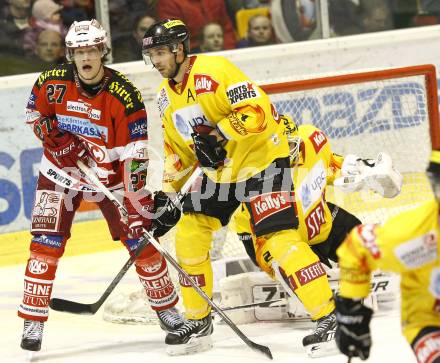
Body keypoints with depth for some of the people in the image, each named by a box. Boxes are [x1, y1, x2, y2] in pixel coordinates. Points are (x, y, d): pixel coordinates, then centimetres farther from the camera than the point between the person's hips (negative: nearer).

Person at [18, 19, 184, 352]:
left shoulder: (124, 94, -22)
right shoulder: (53, 82, -15)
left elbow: (134, 154, -21)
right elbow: (34, 113, 6)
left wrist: (141, 201, -26)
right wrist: (55, 135, -14)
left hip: (109, 175, -1)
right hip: (61, 173, 1)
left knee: (140, 240, -2)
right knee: (46, 243, -9)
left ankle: (168, 309, 16)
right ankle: (33, 321, -2)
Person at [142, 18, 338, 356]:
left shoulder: (213, 71, -21)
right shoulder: (166, 94, 6)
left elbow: (258, 109, -29)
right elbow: (178, 149, 16)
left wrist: (218, 134, -35)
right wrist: (167, 194, 9)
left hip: (262, 160, -9)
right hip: (218, 172, 9)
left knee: (277, 237, -20)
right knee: (189, 237, 3)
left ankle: (329, 317, -17)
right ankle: (198, 322, 16)